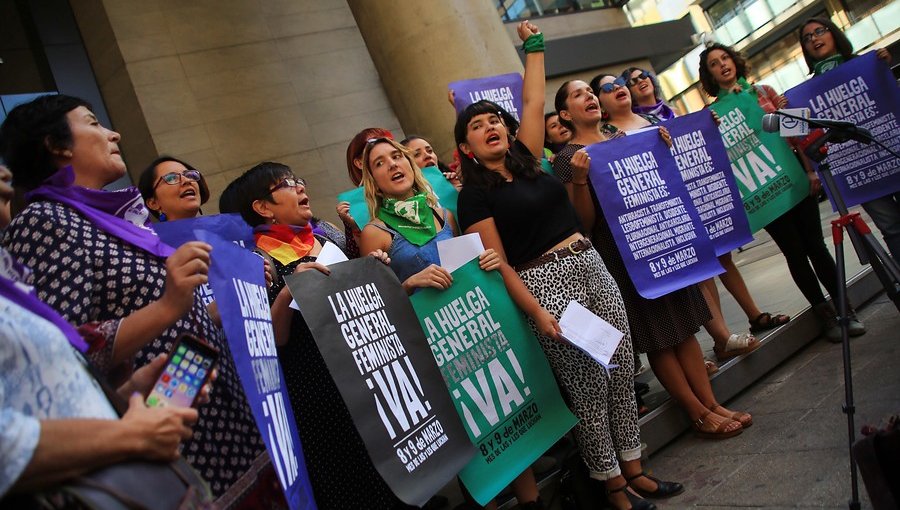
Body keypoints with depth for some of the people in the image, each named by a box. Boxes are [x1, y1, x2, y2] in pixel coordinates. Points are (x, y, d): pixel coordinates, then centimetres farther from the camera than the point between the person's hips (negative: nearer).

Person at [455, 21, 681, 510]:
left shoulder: (525, 160, 10)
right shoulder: (474, 196, -6)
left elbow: (533, 104, 15)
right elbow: (498, 265, -9)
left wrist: (533, 46, 21)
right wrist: (537, 312, -15)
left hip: (591, 266, 7)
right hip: (546, 283, -6)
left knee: (621, 374, 10)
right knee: (588, 388, 0)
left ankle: (634, 470, 27)